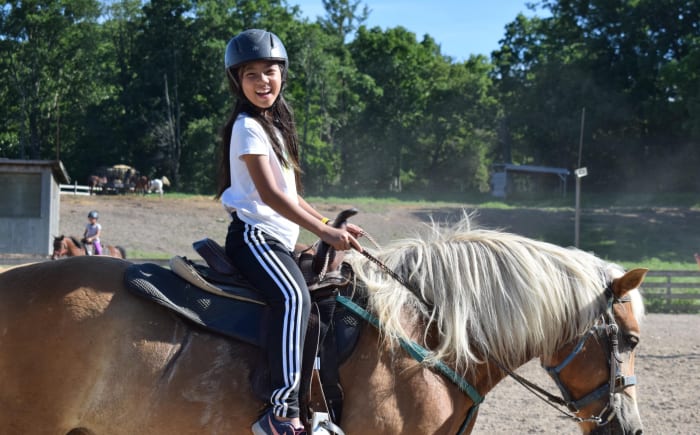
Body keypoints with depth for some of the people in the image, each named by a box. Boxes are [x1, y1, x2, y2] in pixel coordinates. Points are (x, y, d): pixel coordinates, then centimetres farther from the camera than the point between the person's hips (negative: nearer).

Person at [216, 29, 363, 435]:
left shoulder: (274, 126, 19)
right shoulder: (248, 128, -9)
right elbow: (269, 194, -18)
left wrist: (332, 226, 14)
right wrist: (325, 232, -19)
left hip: (277, 239, 10)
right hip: (255, 235, -10)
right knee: (294, 297, -33)